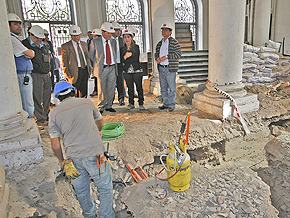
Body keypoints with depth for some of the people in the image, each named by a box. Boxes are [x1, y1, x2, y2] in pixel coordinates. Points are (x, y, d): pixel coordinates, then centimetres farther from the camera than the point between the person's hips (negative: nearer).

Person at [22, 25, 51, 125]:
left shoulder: (43, 45, 17)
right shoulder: (25, 44, -8)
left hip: (46, 75, 8)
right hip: (36, 75, -7)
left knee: (47, 97, 13)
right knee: (38, 98, -3)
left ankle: (46, 115, 28)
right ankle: (40, 119, 6)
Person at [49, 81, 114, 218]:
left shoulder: (54, 113, 3)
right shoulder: (86, 102, 4)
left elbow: (55, 145, 1)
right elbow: (100, 122, 21)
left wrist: (62, 162, 16)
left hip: (73, 158, 3)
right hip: (94, 155, -2)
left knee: (81, 191, 25)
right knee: (105, 188, 17)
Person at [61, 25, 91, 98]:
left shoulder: (84, 44, 14)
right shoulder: (65, 46, -3)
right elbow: (64, 63, -5)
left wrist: (89, 70, 12)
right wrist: (68, 75, -11)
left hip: (85, 71, 5)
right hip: (75, 72, -5)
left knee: (84, 93, 10)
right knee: (77, 94, -3)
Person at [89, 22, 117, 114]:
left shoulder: (113, 42, 11)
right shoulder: (95, 42, 0)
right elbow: (91, 55, 8)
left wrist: (114, 63, 10)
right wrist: (97, 63, 3)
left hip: (112, 68, 4)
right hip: (102, 68, -3)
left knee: (111, 88, 6)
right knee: (102, 89, -1)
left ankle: (108, 106, 18)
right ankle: (101, 107, 11)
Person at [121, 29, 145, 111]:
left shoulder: (136, 47, 3)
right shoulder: (122, 48, 11)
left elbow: (136, 59, -8)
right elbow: (122, 60, 4)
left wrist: (126, 59, -8)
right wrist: (125, 56, -16)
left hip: (137, 70, -2)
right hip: (127, 71, 3)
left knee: (139, 87, -3)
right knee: (130, 88, 7)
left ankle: (141, 104, 5)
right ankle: (131, 103, 17)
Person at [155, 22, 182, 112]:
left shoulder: (174, 42, -4)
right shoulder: (160, 43, 16)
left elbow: (179, 54, -12)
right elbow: (157, 52, 23)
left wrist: (166, 57, -18)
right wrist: (157, 58, -1)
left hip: (170, 68, -6)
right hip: (161, 68, 7)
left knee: (172, 88, -3)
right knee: (163, 87, 12)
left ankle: (171, 105, 7)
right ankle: (166, 104, 23)